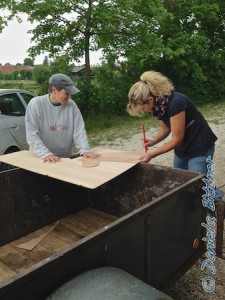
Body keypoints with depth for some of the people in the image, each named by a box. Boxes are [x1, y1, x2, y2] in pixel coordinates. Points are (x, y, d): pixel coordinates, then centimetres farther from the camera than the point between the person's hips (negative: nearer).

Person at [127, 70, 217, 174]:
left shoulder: (175, 103, -29)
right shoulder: (158, 104, -6)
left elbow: (177, 139, -24)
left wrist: (151, 154, -21)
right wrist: (153, 141, -12)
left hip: (199, 149, -7)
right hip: (181, 149, 7)